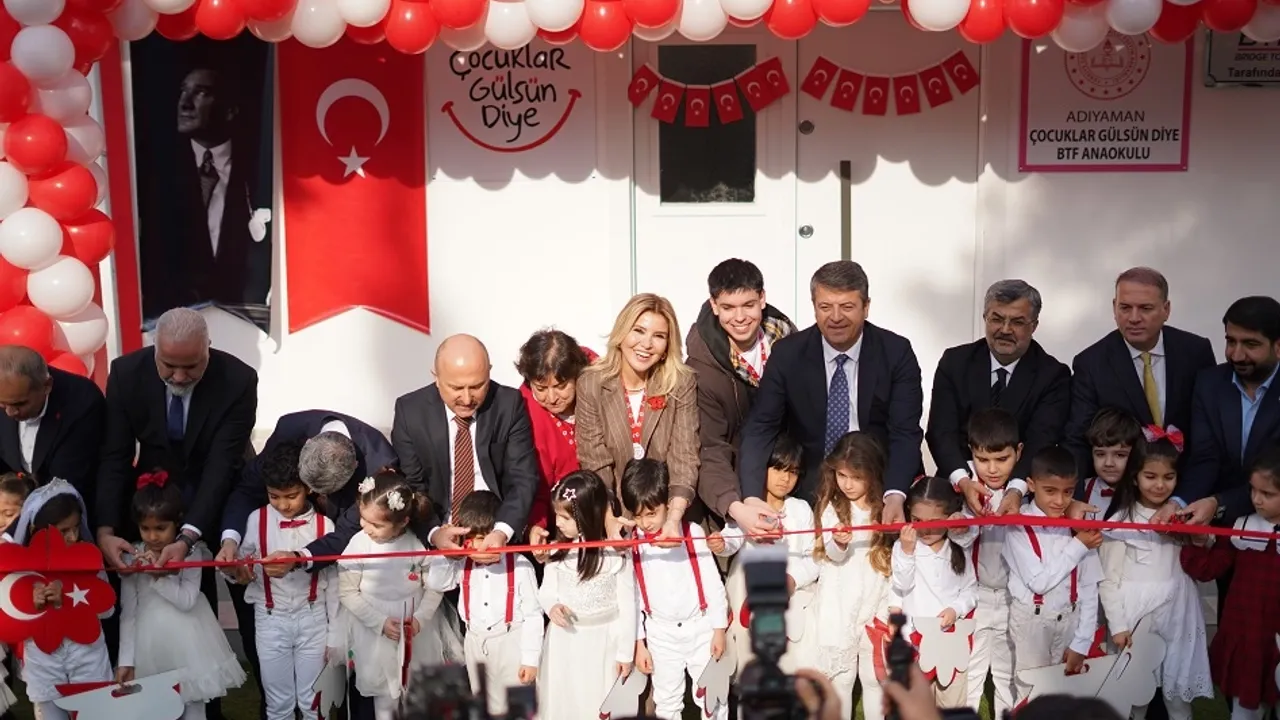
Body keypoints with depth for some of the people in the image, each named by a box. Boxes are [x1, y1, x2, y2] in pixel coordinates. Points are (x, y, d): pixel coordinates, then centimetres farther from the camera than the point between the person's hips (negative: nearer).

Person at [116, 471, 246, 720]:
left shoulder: (191, 554, -8)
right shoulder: (132, 558, -5)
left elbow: (187, 600, -15)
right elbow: (128, 613, -4)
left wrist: (158, 577, -23)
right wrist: (126, 660, -7)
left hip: (186, 644, -1)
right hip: (151, 643, 1)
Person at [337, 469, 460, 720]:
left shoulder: (419, 542, -16)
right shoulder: (358, 544, -18)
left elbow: (435, 587, -4)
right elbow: (347, 592, -10)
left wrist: (420, 618, -17)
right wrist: (380, 622, -16)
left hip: (417, 628, 1)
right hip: (374, 630, -1)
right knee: (384, 695, 12)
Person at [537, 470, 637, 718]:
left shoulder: (617, 554, -15)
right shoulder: (557, 551, -5)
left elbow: (627, 605, -8)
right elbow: (546, 590, 5)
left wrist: (625, 653, -4)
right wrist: (552, 606, -19)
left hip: (602, 640, -3)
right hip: (564, 639, 3)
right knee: (561, 700, 14)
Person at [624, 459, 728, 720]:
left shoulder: (692, 533, -13)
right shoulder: (631, 545, -9)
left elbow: (712, 581, -6)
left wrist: (719, 628, -3)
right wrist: (638, 643, 2)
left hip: (700, 627, -1)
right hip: (660, 633, 2)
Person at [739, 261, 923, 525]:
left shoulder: (896, 352, -4)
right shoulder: (787, 354, -4)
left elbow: (905, 432, -9)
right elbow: (759, 429, -8)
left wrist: (895, 496, -29)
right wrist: (752, 501, -24)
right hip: (810, 490, 0)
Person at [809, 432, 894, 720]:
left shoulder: (885, 509, -1)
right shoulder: (832, 508, -4)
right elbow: (833, 555, -13)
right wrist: (838, 542, -36)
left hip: (877, 605, 1)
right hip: (839, 608, -1)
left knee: (875, 676, 10)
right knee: (840, 676, 8)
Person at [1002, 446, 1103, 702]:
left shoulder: (1080, 526, -1)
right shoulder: (1018, 526, -12)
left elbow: (1088, 589, 0)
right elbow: (1039, 581, -18)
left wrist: (1081, 643, -4)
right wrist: (1078, 546, -16)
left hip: (1069, 620, 4)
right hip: (1031, 621, -3)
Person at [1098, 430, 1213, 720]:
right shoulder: (1121, 521, -7)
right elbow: (1109, 580, -6)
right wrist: (1117, 626, -11)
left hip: (1177, 616, 4)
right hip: (1136, 616, -3)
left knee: (1179, 695, 10)